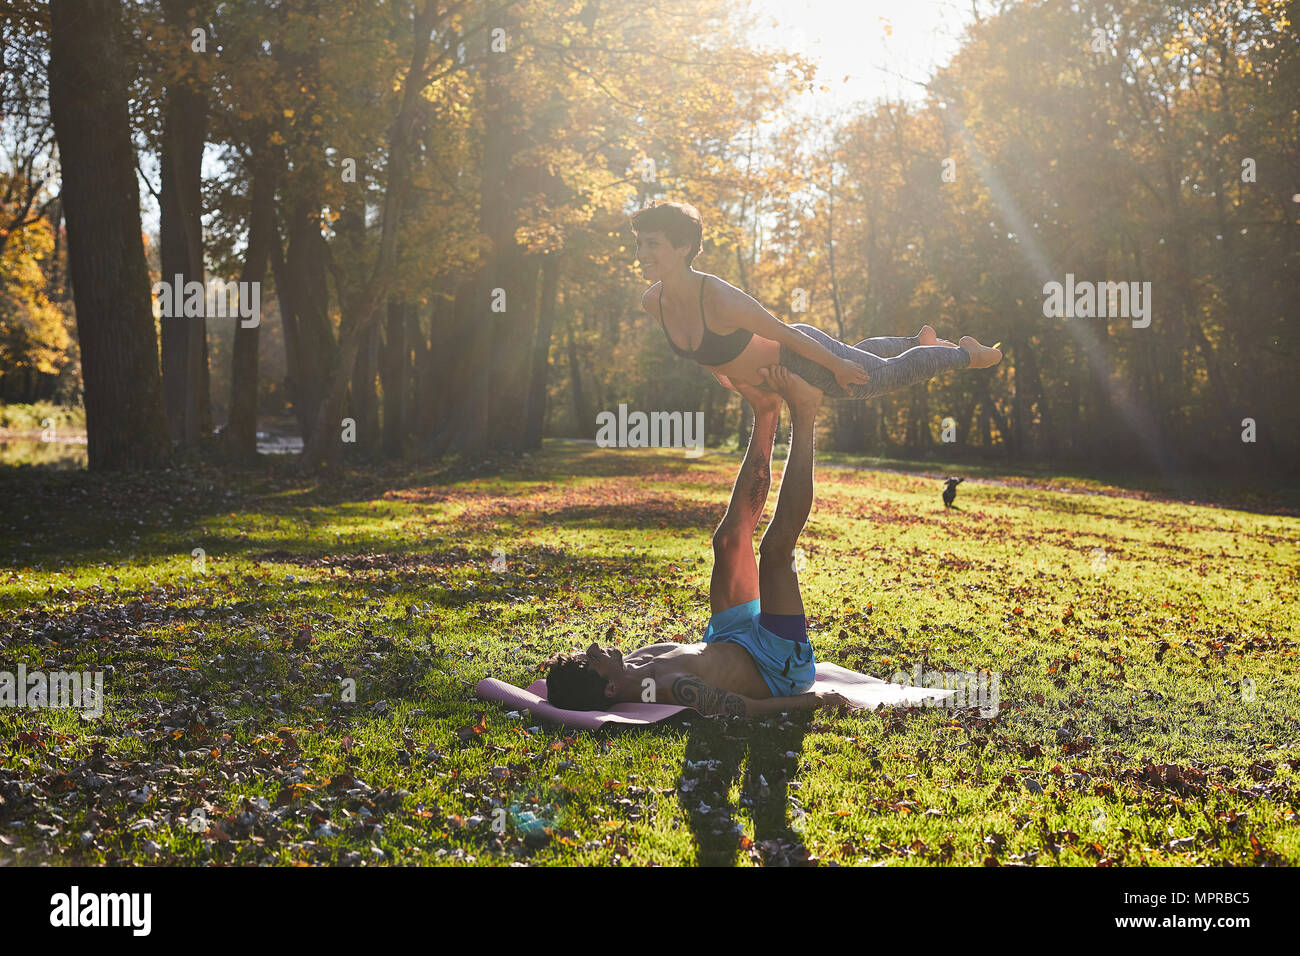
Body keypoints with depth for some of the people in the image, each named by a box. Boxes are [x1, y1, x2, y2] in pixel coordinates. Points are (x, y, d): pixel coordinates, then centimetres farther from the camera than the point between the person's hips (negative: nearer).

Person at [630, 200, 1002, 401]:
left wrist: (838, 367, -18)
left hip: (806, 359, -7)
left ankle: (965, 352, 46)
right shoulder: (653, 300, -18)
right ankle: (919, 340, 64)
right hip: (775, 366, 8)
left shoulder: (720, 298, -42)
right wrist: (715, 366, 15)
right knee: (857, 355, 36)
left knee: (895, 373, 18)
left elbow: (784, 332, -29)